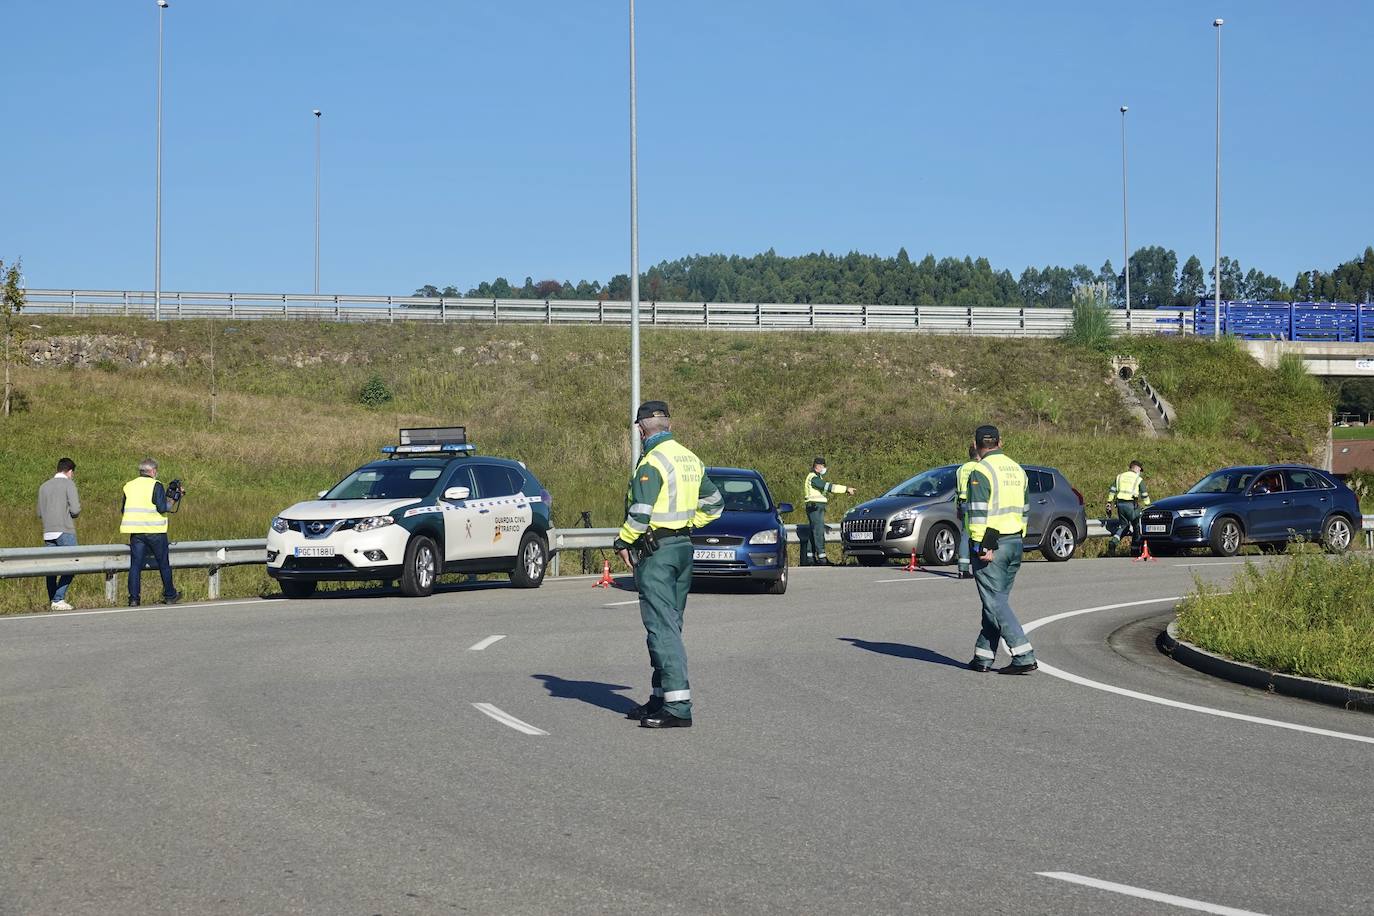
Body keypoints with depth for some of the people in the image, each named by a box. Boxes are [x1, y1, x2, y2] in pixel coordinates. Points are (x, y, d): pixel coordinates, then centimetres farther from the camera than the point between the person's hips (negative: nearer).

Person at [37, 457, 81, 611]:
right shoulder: (68, 484, -4)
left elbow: (40, 513, 16)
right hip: (65, 532, -6)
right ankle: (58, 600, -11)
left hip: (48, 533, 6)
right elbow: (75, 510, -11)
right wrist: (78, 505, 10)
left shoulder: (44, 486, 14)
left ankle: (52, 600, 10)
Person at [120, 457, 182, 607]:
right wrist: (172, 501, 1)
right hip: (155, 530, -4)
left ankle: (133, 598, -4)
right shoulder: (155, 485, -7)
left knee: (135, 564, 4)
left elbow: (123, 510, 13)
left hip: (135, 531, 4)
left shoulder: (129, 486, 9)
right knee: (164, 564, 11)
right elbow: (162, 508, -15)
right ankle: (169, 596, 19)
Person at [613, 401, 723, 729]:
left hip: (655, 551, -9)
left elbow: (640, 513, -21)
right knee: (670, 625, 15)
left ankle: (678, 706, -16)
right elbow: (713, 504, 20)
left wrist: (623, 542, -7)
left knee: (662, 627, -10)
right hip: (684, 546, 9)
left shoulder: (652, 462, -15)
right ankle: (661, 698, 22)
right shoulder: (690, 459, 12)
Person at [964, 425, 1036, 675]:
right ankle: (983, 656, 17)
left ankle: (1024, 657, -14)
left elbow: (978, 512, -19)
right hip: (1015, 542, 8)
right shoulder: (1017, 469, 14)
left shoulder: (981, 471, -12)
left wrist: (981, 546, -20)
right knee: (997, 600, 14)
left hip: (990, 546, -8)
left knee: (995, 603, -6)